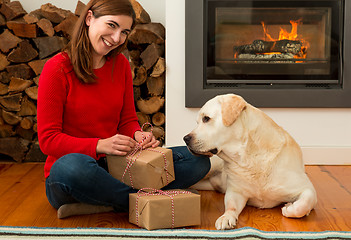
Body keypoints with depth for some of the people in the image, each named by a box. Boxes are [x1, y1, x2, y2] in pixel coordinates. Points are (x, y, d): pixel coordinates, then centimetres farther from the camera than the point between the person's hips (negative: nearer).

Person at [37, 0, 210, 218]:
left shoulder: (121, 65, 7)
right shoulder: (57, 68, -9)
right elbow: (48, 139, -12)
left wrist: (137, 135, -11)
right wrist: (100, 145, -26)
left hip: (116, 167, 6)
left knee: (198, 159, -10)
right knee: (72, 166, -43)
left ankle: (106, 203, -21)